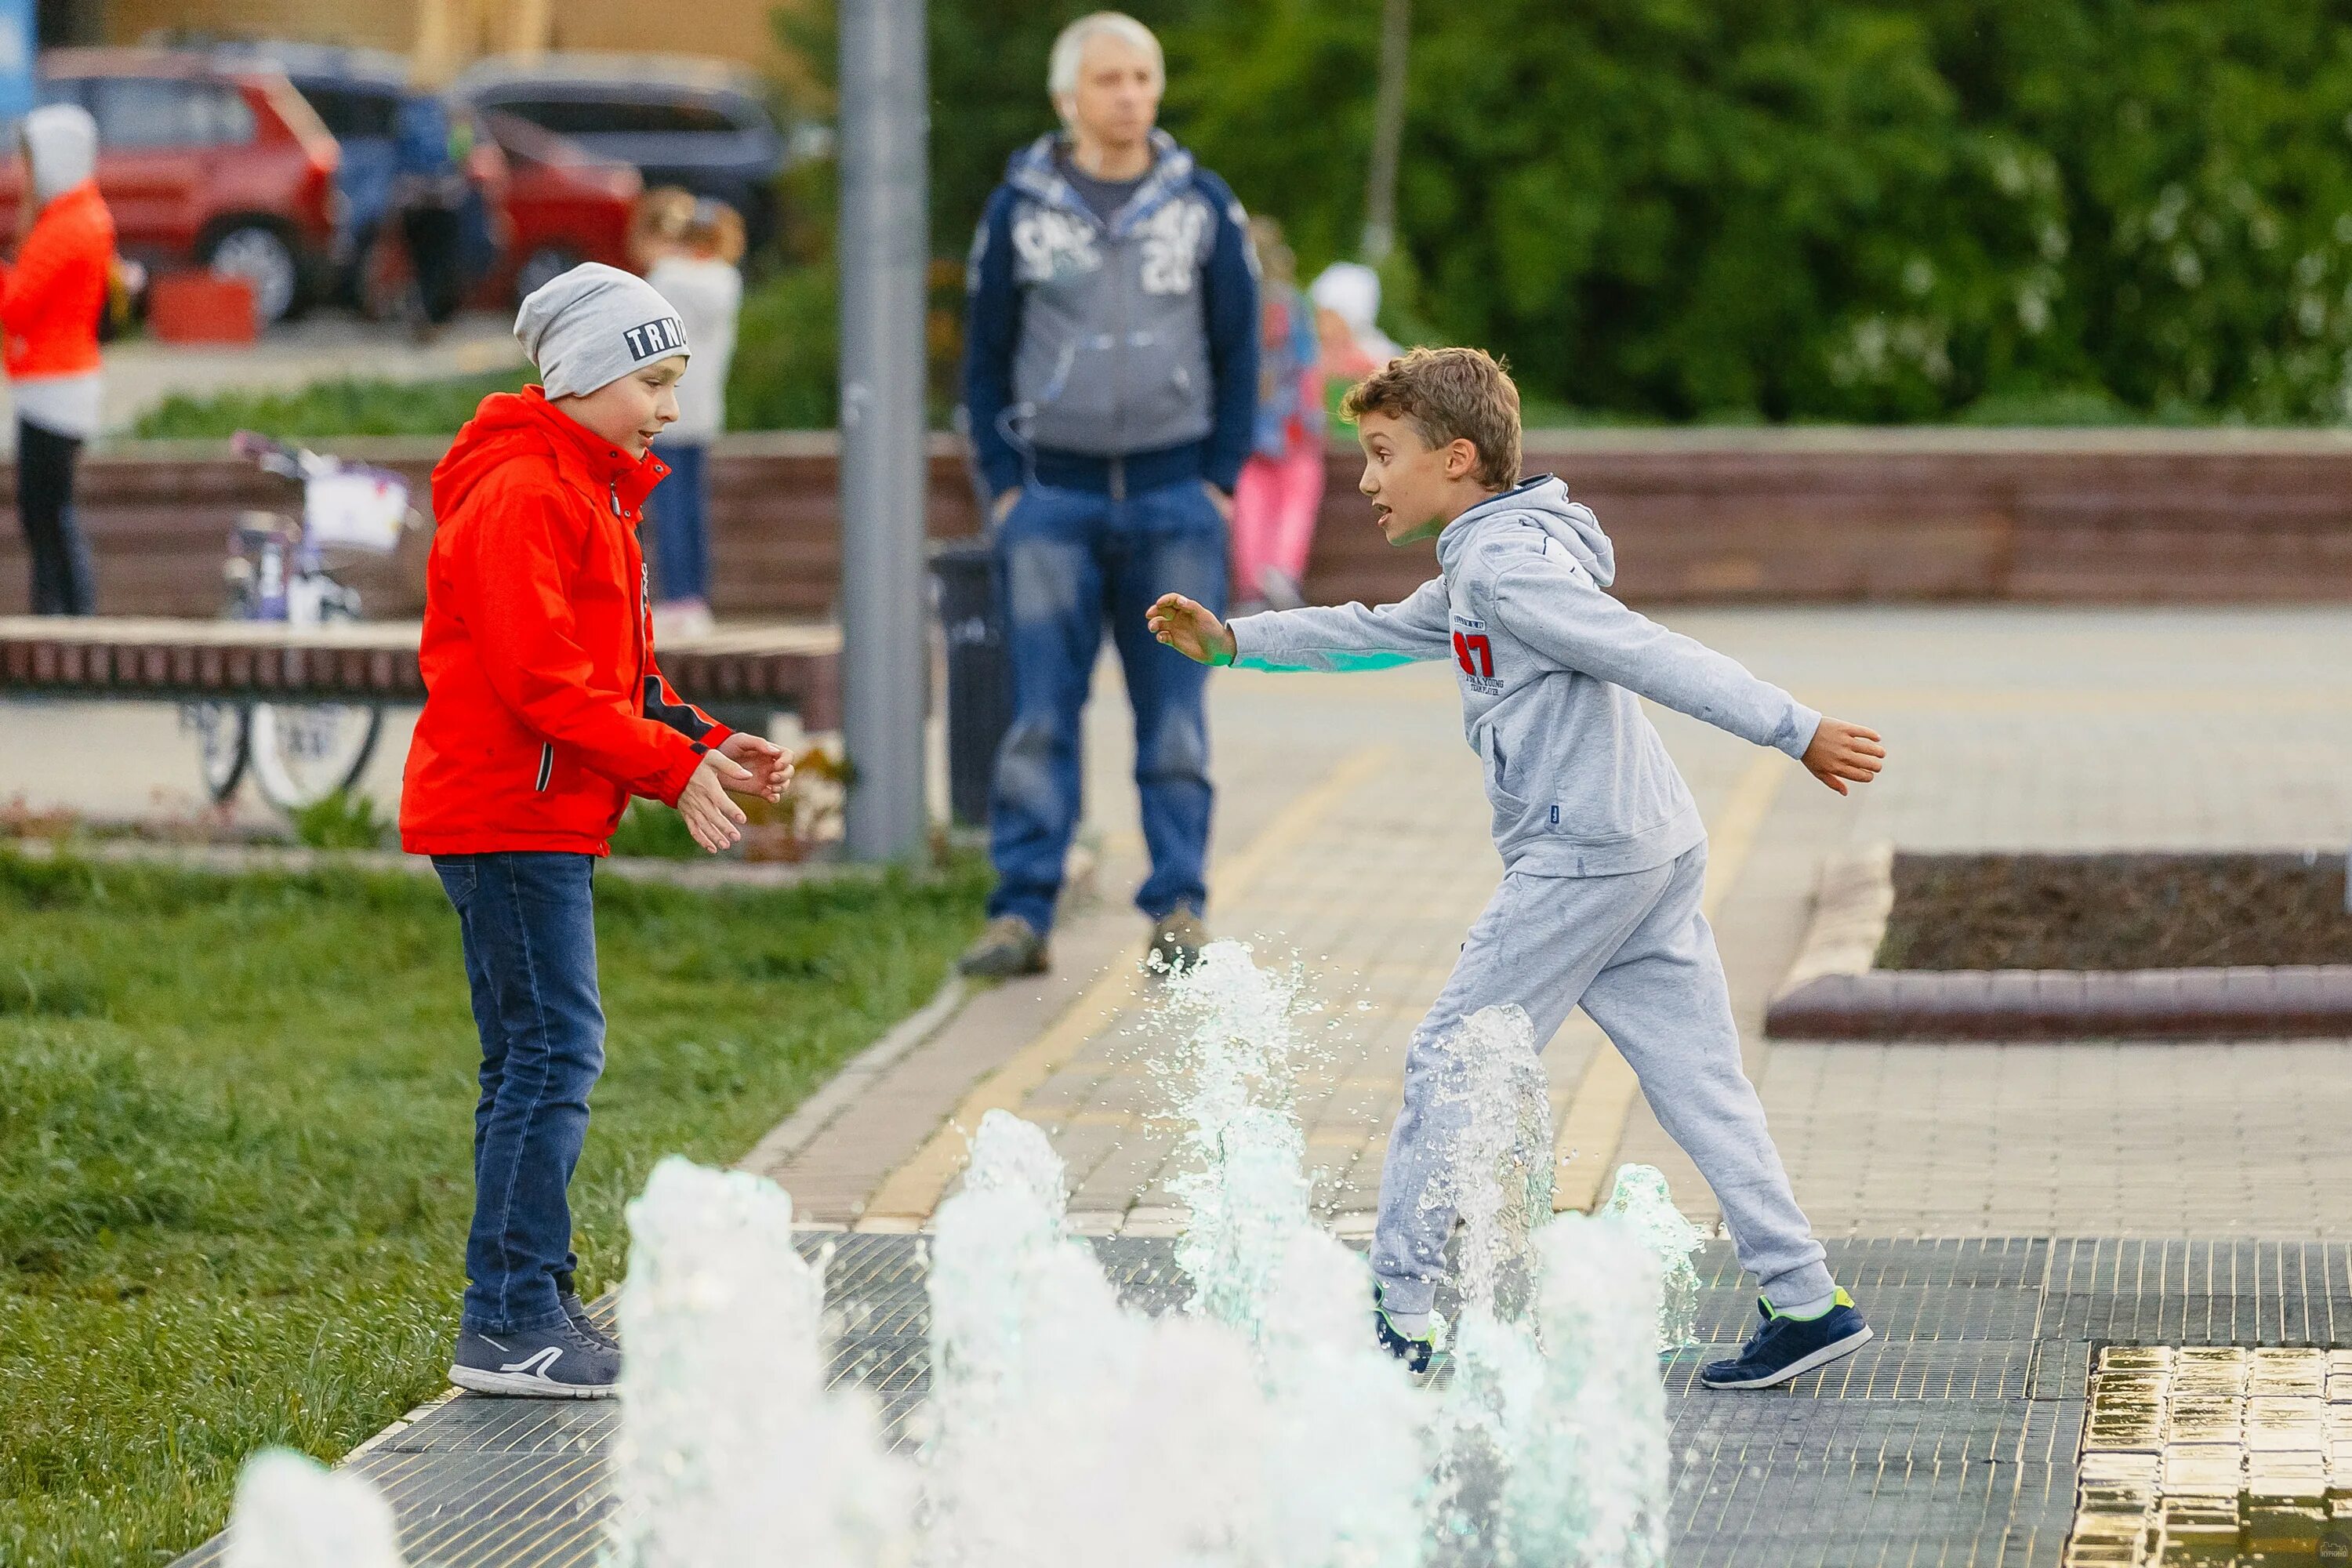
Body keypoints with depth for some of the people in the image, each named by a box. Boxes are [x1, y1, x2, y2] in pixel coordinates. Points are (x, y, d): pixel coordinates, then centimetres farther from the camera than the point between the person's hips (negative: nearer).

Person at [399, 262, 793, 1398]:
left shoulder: (593, 493, 19)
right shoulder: (521, 495, -14)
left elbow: (612, 671, 22)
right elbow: (539, 679, -20)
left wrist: (708, 745, 7)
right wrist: (675, 765, -18)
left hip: (543, 817, 11)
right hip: (511, 813, -11)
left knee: (536, 1060, 11)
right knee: (554, 1049, -11)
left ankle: (526, 1311, 15)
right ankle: (509, 1326, -11)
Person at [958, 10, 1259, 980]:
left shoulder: (1203, 206, 5)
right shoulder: (1020, 209, 4)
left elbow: (1238, 349, 9)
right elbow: (985, 356, 9)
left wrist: (1222, 479, 1)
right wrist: (1001, 482, 0)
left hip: (1175, 498, 0)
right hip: (1053, 495, 0)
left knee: (1174, 717, 0)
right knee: (1039, 714, -4)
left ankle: (1178, 909, 5)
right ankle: (1021, 914, -4)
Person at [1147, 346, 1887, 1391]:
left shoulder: (1507, 565, -11)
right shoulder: (1475, 571, 21)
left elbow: (1656, 658, -18)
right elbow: (1375, 636, 35)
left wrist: (1796, 730, -23)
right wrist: (1233, 641, 33)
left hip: (1583, 858, -10)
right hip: (1655, 847, 10)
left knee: (1448, 1065, -2)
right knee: (1696, 1083, 7)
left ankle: (1400, 1320, 2)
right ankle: (1808, 1303, 4)